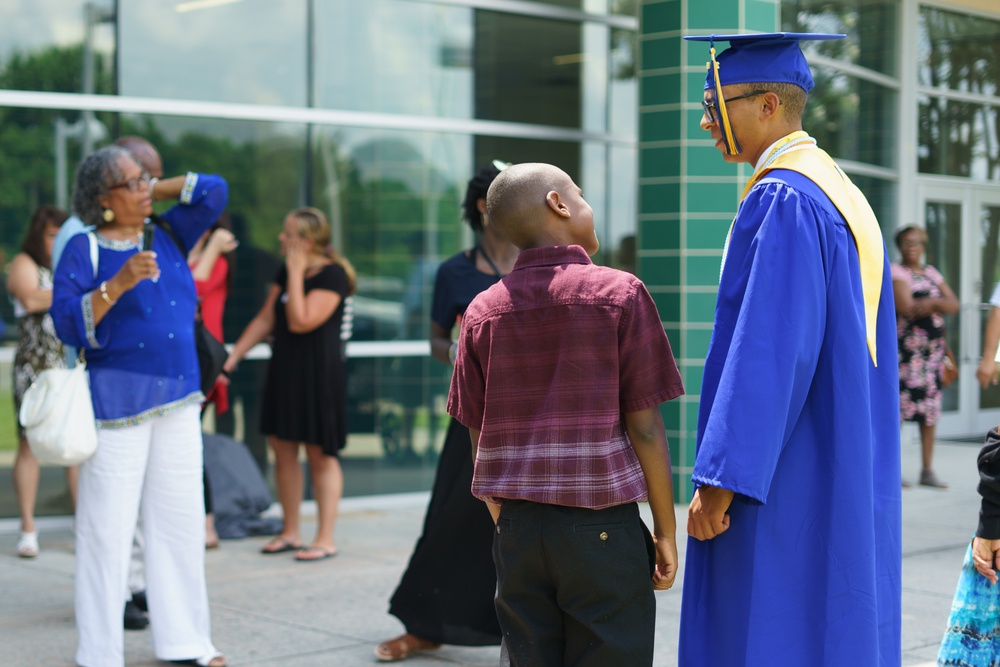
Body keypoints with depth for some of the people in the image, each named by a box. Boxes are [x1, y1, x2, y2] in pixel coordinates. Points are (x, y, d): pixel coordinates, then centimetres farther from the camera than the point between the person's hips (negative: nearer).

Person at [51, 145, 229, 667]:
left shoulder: (167, 237, 12)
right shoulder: (84, 250, -3)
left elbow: (214, 191, 15)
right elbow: (69, 323, -12)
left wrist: (155, 189, 11)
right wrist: (118, 283, -23)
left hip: (178, 402, 6)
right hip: (117, 402, -5)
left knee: (179, 522, 8)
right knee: (107, 529, -5)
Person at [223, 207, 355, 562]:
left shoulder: (332, 275, -14)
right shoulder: (285, 272, 10)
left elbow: (300, 322, -23)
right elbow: (265, 320, 14)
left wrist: (296, 272, -18)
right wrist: (231, 357, 9)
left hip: (318, 373, -8)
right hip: (284, 369, 8)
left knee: (320, 453, -2)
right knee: (283, 449, 11)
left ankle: (325, 539, 4)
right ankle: (290, 532, 22)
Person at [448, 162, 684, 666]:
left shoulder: (483, 311, 5)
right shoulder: (619, 293, -5)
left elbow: (480, 439, 7)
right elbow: (645, 427, -7)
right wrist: (665, 530, 1)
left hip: (519, 529, 4)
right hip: (601, 526, -4)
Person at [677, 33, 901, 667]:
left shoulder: (781, 202, -16)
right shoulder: (841, 193, 16)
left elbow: (770, 348, -23)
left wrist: (720, 479, -22)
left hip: (788, 478, -10)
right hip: (845, 472, 10)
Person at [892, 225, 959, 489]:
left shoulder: (932, 273, 18)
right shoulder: (897, 272, -3)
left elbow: (954, 305, 9)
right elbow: (906, 308, -17)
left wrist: (932, 302, -11)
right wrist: (940, 304, -6)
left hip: (934, 347, 7)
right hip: (906, 346, -7)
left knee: (931, 409, 5)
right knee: (898, 406, -10)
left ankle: (927, 471, 10)